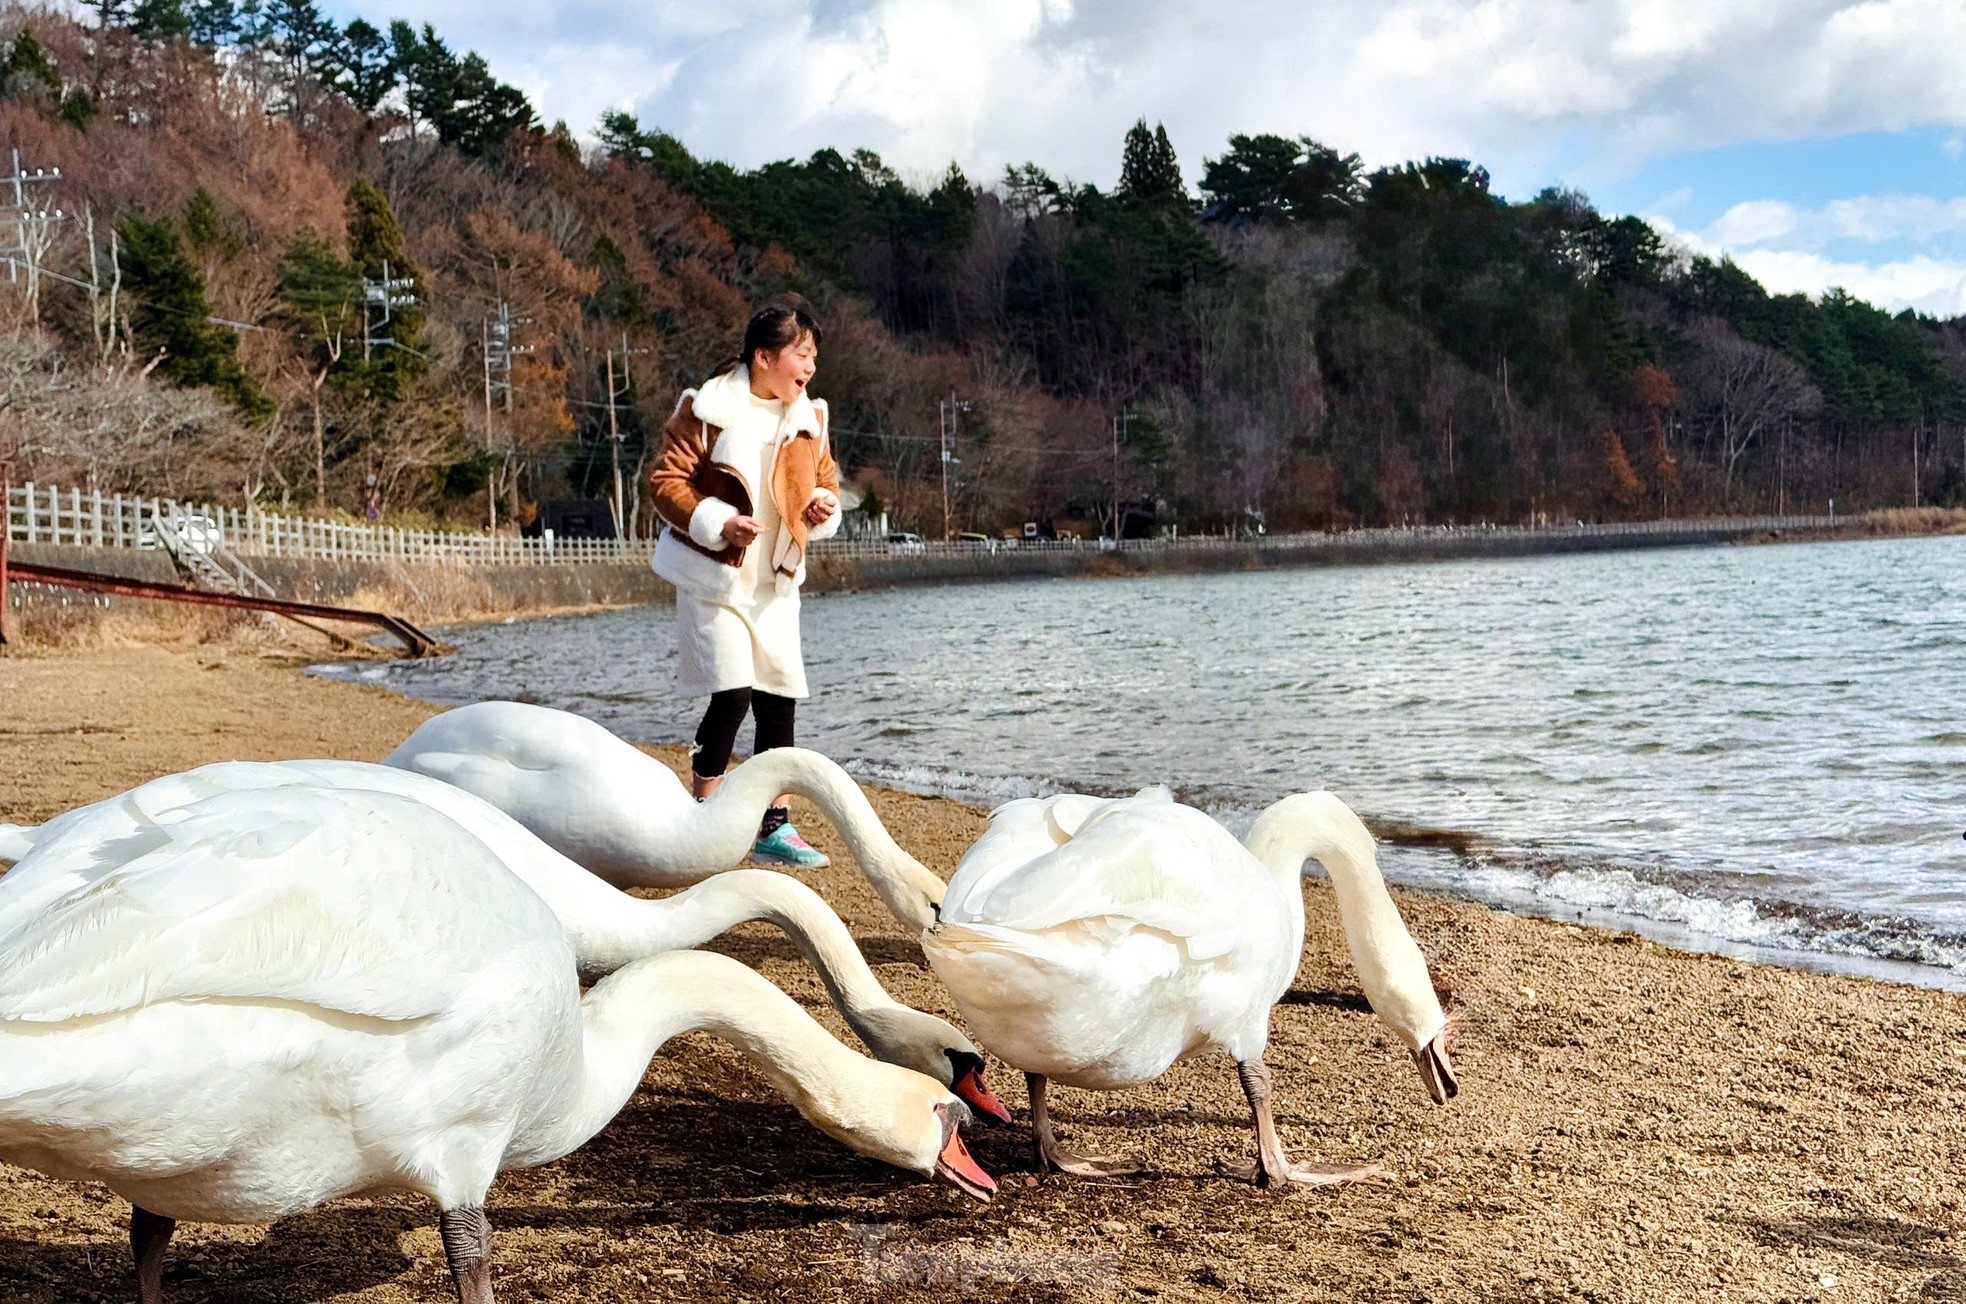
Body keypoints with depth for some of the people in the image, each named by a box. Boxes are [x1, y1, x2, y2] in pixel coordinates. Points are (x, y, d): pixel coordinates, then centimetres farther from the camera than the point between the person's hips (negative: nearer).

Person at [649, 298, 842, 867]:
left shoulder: (809, 419, 7)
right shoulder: (708, 410, -11)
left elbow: (824, 479, 18)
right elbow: (665, 481, -12)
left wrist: (823, 507, -5)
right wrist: (717, 523, -24)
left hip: (775, 581, 6)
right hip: (715, 576, -6)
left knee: (779, 701, 5)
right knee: (732, 696, -13)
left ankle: (774, 826, 14)